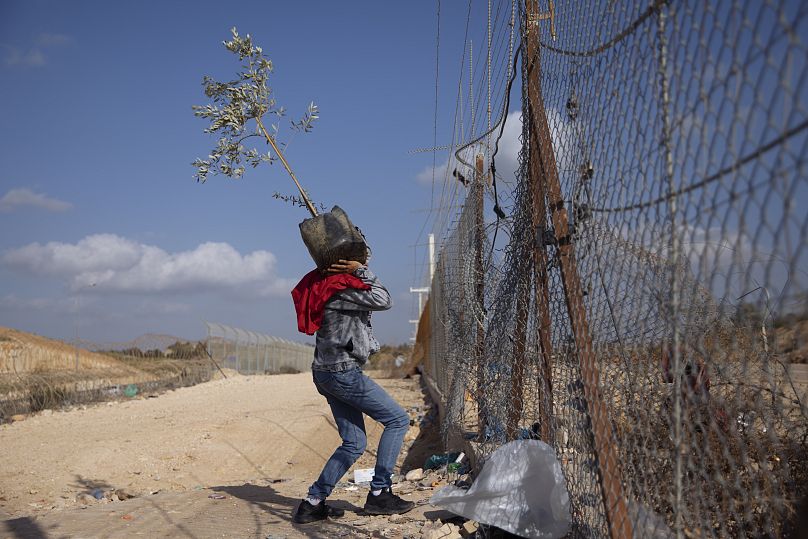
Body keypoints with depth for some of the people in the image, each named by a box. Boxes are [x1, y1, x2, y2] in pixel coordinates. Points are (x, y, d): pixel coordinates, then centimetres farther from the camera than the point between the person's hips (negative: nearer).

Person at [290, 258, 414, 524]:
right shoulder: (342, 288, -17)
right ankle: (379, 493, 2)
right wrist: (362, 271, -12)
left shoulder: (327, 283, 12)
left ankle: (312, 503, 12)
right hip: (343, 372, -10)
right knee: (398, 419, -2)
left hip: (327, 372, 10)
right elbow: (383, 301, -15)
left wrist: (359, 273, 11)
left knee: (354, 443, 12)